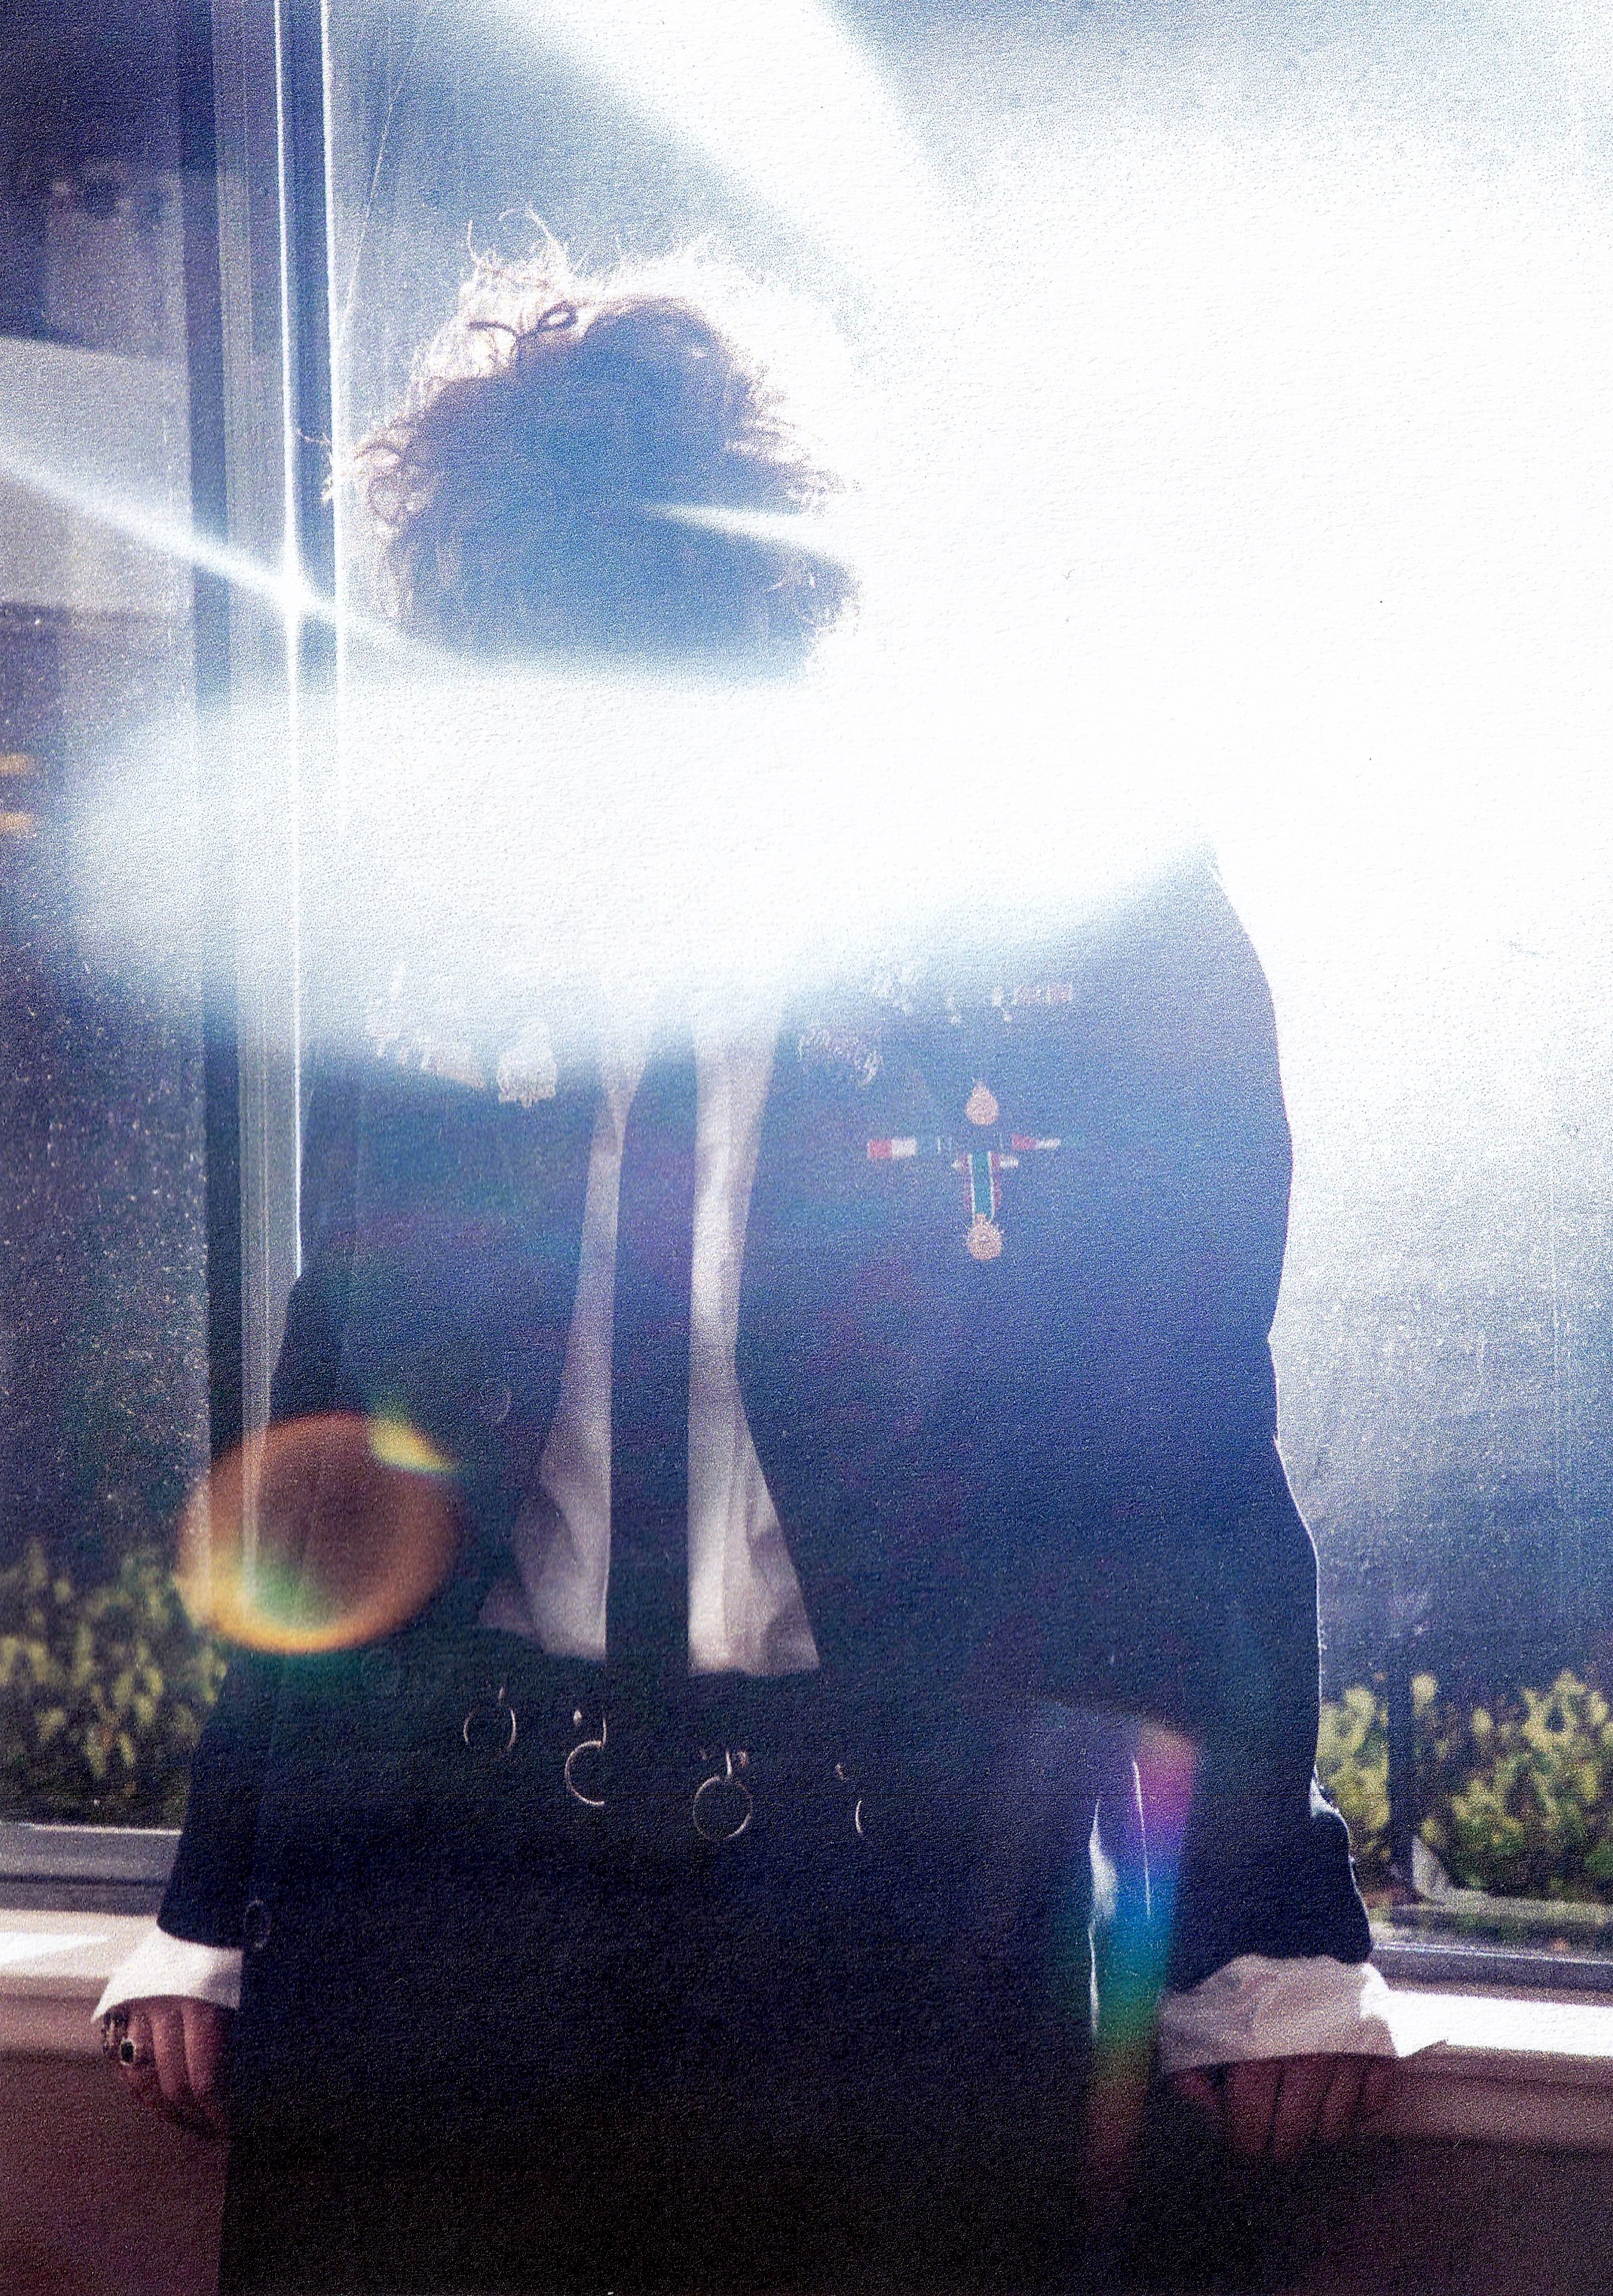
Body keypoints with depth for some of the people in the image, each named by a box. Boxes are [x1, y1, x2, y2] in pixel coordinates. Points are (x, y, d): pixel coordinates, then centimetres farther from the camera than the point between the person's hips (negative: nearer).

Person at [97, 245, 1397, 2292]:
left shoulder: (1091, 921, -2)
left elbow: (1194, 1436, 1)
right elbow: (330, 1441, 12)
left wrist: (1270, 1934, 0)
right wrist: (212, 1910, 12)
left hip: (895, 1900, -2)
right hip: (432, 1865, 3)